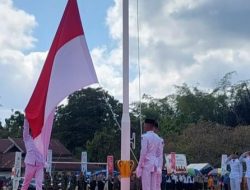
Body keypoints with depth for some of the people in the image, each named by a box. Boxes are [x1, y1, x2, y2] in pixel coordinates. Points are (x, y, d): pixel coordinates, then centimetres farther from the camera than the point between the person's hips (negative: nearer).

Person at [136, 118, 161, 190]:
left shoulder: (145, 136, -11)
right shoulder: (157, 137, 9)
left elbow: (143, 152, -13)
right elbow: (158, 152, 11)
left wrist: (140, 164, -7)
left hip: (147, 163, -7)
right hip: (155, 163, 7)